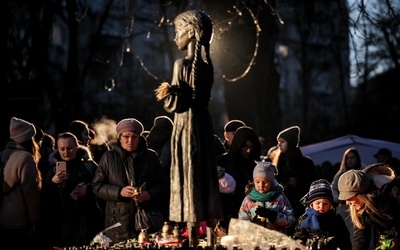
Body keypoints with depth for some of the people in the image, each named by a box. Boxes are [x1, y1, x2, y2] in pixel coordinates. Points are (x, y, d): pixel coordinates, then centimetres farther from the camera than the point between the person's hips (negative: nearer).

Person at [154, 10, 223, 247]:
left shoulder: (183, 64, -13)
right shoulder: (207, 64, 9)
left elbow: (176, 104, -13)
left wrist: (167, 94, 7)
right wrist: (172, 90, 9)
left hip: (187, 127, -7)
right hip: (205, 124, 7)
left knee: (190, 182, -3)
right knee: (207, 180, 10)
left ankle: (193, 241, -1)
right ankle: (212, 240, 15)